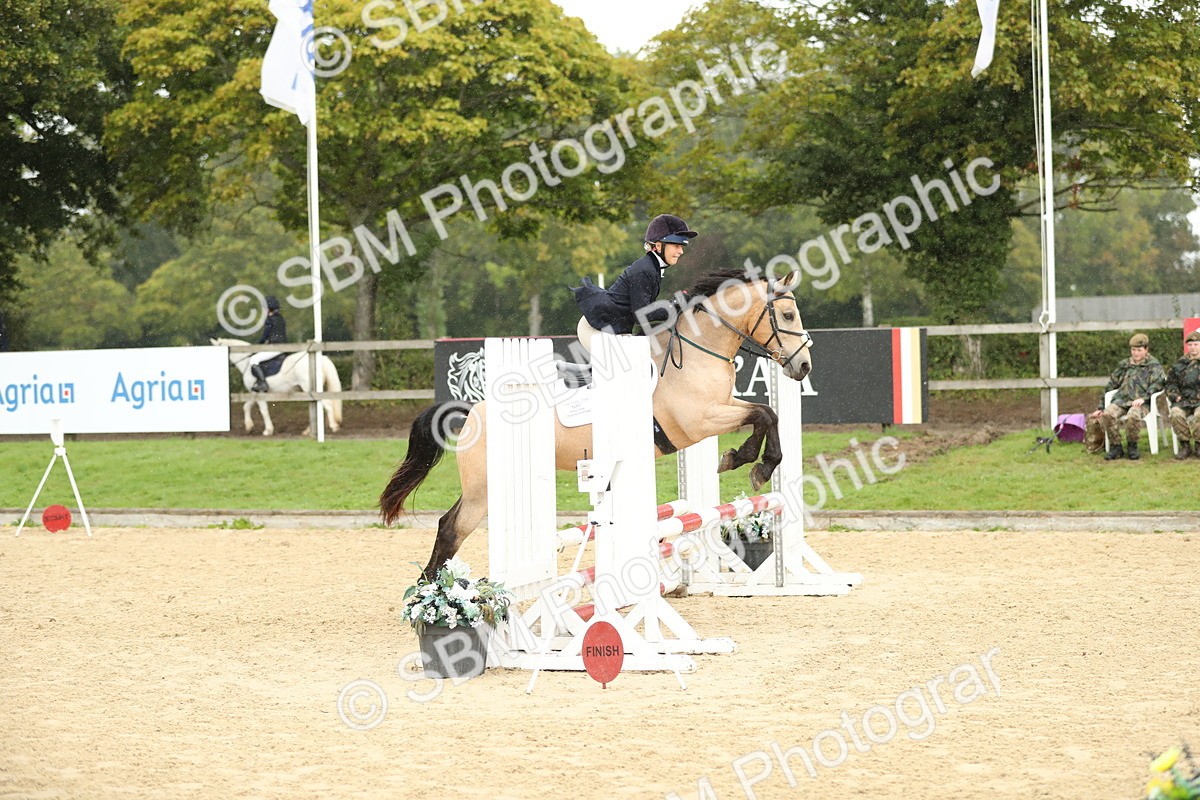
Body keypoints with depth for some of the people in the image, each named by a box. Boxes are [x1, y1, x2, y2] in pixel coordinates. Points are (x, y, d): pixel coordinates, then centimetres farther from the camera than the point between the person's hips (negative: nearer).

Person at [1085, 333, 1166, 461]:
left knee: (1132, 416, -39)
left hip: (1140, 402, -4)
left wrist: (1144, 397, -21)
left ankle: (1132, 446, -15)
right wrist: (1101, 407, 20)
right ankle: (1115, 446, -16)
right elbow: (1110, 386, 27)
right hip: (1121, 400, 4)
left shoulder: (1153, 365, 11)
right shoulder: (1124, 365, 25)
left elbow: (1158, 382, -7)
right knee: (1107, 414, -29)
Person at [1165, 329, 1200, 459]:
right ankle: (1185, 446, -15)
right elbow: (1170, 383, 19)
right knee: (1176, 414, -31)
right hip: (1184, 400, 2)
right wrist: (1175, 395, 0)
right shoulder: (1179, 364, 16)